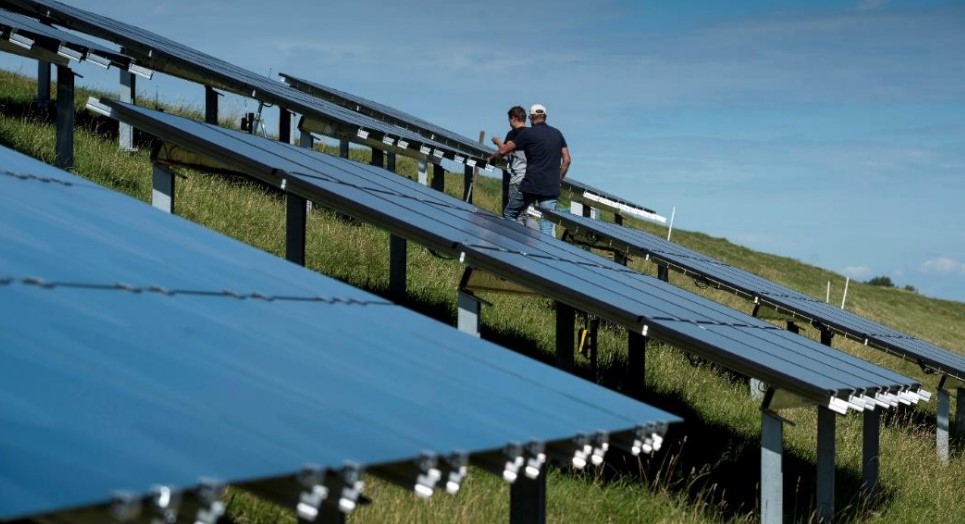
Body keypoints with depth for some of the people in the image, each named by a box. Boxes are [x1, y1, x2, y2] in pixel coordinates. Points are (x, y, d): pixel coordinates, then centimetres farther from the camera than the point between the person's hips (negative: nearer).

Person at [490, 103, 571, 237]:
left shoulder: (527, 133, -2)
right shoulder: (557, 134, 11)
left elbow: (503, 151, 2)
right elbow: (567, 160, 11)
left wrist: (492, 157, 22)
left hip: (531, 186, -4)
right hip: (552, 189, 4)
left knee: (509, 215, 13)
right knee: (547, 227, 1)